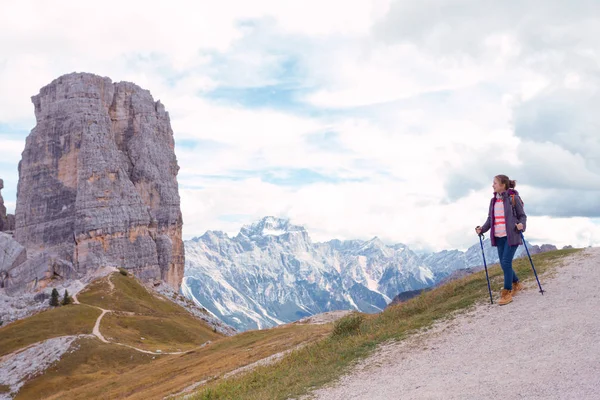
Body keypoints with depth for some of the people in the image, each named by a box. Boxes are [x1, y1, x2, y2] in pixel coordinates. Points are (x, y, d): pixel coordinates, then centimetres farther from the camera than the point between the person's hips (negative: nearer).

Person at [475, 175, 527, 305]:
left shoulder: (513, 198, -7)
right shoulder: (493, 200, 9)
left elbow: (522, 216, -2)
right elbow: (490, 219, 13)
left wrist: (522, 225, -22)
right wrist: (482, 229, -2)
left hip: (512, 236, -6)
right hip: (499, 237, 6)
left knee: (506, 263, -11)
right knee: (504, 264, 9)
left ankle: (507, 293, -2)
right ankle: (516, 284, 34)